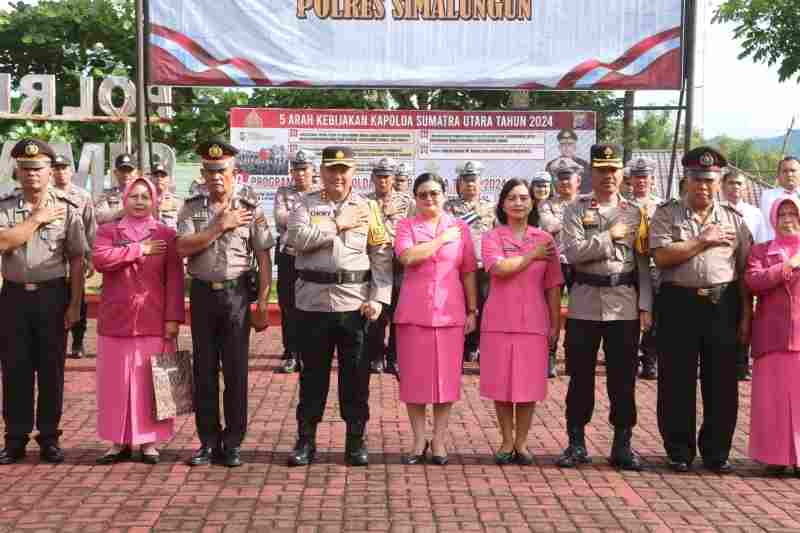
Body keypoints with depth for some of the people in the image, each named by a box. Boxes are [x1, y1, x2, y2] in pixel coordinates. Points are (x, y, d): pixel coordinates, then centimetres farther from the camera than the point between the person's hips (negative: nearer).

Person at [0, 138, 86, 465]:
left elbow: (77, 260, 0)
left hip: (53, 295, -1)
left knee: (51, 370, 5)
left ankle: (49, 438, 15)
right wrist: (37, 218, -11)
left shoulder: (66, 208, 1)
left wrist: (75, 304, -5)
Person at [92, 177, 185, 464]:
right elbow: (99, 259, -13)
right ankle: (119, 441, 14)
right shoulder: (108, 231, 8)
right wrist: (139, 249, -12)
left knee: (151, 383, 2)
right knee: (116, 383, 4)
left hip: (154, 322, -1)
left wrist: (173, 318, -8)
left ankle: (149, 441, 11)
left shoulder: (166, 234, 5)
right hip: (115, 320, 1)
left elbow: (175, 279, 0)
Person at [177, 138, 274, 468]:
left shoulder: (250, 209, 2)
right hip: (202, 294, 2)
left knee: (236, 370, 2)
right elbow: (183, 247, -9)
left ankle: (233, 443, 13)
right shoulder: (191, 208, 6)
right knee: (204, 370, 7)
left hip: (237, 294, -2)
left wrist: (262, 303, -6)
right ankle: (208, 442, 17)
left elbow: (263, 257, 0)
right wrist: (220, 226, -11)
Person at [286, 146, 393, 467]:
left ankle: (356, 440, 18)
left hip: (356, 302, 0)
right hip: (314, 301, 0)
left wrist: (379, 298, -6)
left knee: (356, 374, 6)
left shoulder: (367, 208, 7)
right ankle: (306, 440, 17)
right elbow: (298, 238, -12)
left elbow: (382, 257, 3)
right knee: (312, 372, 8)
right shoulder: (306, 205, 6)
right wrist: (338, 225, -9)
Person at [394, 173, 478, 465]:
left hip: (450, 312, 1)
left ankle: (439, 441, 13)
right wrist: (442, 239, -8)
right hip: (413, 312, 0)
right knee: (414, 377, 3)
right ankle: (419, 442, 14)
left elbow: (469, 273, 8)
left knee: (447, 376, 2)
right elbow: (407, 257, -14)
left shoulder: (460, 227, 9)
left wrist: (473, 311, 4)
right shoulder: (406, 226, 6)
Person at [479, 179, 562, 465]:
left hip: (534, 321, 1)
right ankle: (507, 441, 17)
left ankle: (521, 442, 15)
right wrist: (533, 255, -7)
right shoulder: (492, 238, 4)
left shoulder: (545, 239, 7)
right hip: (499, 321, 0)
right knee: (501, 384, 4)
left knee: (528, 385, 3)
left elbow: (552, 286, 6)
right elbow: (499, 268, -16)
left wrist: (556, 323, 2)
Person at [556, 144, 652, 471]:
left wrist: (645, 306, 0)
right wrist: (610, 236, -11)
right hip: (584, 303, -1)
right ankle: (576, 443, 16)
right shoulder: (576, 210, 3)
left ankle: (622, 445, 16)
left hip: (625, 305, 1)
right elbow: (574, 252, -12)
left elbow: (644, 264, 7)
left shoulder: (634, 213, 9)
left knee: (623, 378, 5)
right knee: (580, 376, 6)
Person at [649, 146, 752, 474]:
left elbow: (745, 271, 8)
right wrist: (704, 241, -10)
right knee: (676, 381, 4)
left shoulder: (733, 219, 11)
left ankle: (716, 452, 19)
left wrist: (746, 315, 1)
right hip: (679, 303, -2)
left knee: (722, 382, 6)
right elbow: (661, 256, -11)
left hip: (723, 305, 2)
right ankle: (679, 451, 17)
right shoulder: (666, 215, 5)